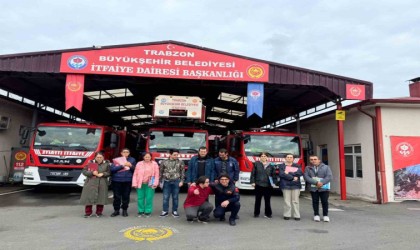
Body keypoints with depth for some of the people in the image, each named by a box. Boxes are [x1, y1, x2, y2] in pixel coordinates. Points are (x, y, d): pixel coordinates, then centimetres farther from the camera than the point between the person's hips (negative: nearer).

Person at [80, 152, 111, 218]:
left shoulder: (106, 164, 7)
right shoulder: (90, 163, 5)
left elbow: (109, 173, 4)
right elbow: (84, 171, 1)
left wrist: (103, 174, -14)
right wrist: (92, 172, -14)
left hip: (102, 184, 0)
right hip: (91, 183, 0)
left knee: (100, 198, 1)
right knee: (89, 198, 0)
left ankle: (99, 212, 17)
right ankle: (88, 212, 15)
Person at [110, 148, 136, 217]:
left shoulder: (132, 160, 9)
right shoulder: (116, 160, 5)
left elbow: (135, 170, 10)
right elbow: (112, 169, -7)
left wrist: (131, 166, -10)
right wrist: (122, 166, -15)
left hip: (127, 181, 1)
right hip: (117, 180, 0)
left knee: (126, 196, 4)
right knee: (117, 196, 3)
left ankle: (124, 210, 19)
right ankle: (116, 210, 18)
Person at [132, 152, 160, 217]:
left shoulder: (154, 164, 1)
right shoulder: (139, 164, 6)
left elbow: (156, 175, -1)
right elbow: (135, 174, 6)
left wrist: (155, 183, -9)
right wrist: (135, 183, 1)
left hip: (150, 184, -2)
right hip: (140, 184, 2)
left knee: (149, 198, 0)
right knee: (140, 198, 6)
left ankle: (148, 211, 12)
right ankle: (141, 211, 20)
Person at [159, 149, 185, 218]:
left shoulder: (180, 162, 2)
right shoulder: (164, 162, 3)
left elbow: (182, 172, 3)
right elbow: (161, 172, 7)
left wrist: (181, 181, -4)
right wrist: (160, 181, 5)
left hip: (176, 181, 0)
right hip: (167, 181, 0)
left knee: (175, 197, 6)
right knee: (165, 197, 3)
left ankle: (175, 211, 17)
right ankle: (165, 211, 14)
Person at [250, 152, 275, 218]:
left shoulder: (270, 165, 9)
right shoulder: (256, 164, 4)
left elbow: (273, 175, 13)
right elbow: (253, 174, 2)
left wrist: (273, 182, 3)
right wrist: (253, 182, -5)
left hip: (268, 185, 1)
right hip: (258, 185, -1)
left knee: (267, 200, 4)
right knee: (258, 200, 7)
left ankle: (268, 213, 16)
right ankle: (256, 213, 18)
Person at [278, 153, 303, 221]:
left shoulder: (297, 166, 15)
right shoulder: (281, 166, 8)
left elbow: (300, 173, -4)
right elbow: (281, 174, -8)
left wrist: (289, 173, -10)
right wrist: (292, 178, -10)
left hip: (296, 185, 2)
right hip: (285, 185, -1)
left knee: (295, 201, 1)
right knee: (287, 201, -3)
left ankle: (297, 215, 7)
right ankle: (286, 215, 5)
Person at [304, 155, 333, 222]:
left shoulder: (326, 167, 3)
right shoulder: (308, 168, 4)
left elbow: (329, 176, -6)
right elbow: (306, 177, -8)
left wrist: (322, 183, -19)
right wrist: (316, 183, -19)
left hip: (324, 188, -1)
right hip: (313, 188, 1)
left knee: (325, 202, 2)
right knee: (315, 202, 7)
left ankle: (325, 215, 17)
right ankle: (316, 215, 20)